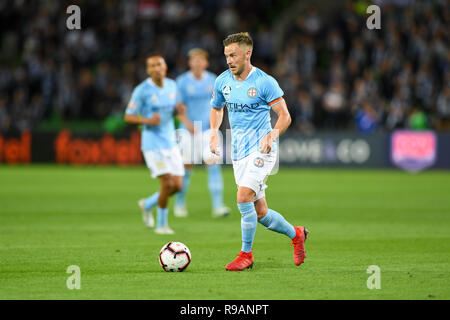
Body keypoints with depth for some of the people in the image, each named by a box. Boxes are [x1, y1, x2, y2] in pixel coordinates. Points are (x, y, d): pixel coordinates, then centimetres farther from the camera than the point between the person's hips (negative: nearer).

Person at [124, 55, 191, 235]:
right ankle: (162, 224, 4)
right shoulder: (142, 90, -11)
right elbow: (128, 117, -7)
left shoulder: (172, 85, 5)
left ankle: (147, 205, 29)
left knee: (177, 186, 3)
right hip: (152, 144, -6)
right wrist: (148, 120, -24)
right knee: (167, 184, -15)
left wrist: (181, 111, -6)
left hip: (171, 143, 6)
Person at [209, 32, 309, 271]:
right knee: (260, 213, 7)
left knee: (244, 197, -21)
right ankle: (296, 234, 32)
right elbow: (216, 108, 23)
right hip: (238, 153, 6)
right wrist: (214, 132, 5)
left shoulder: (265, 82, -11)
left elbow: (285, 116, -9)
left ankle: (246, 254, -7)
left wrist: (272, 135, -27)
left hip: (261, 150, -6)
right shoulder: (222, 81, 6)